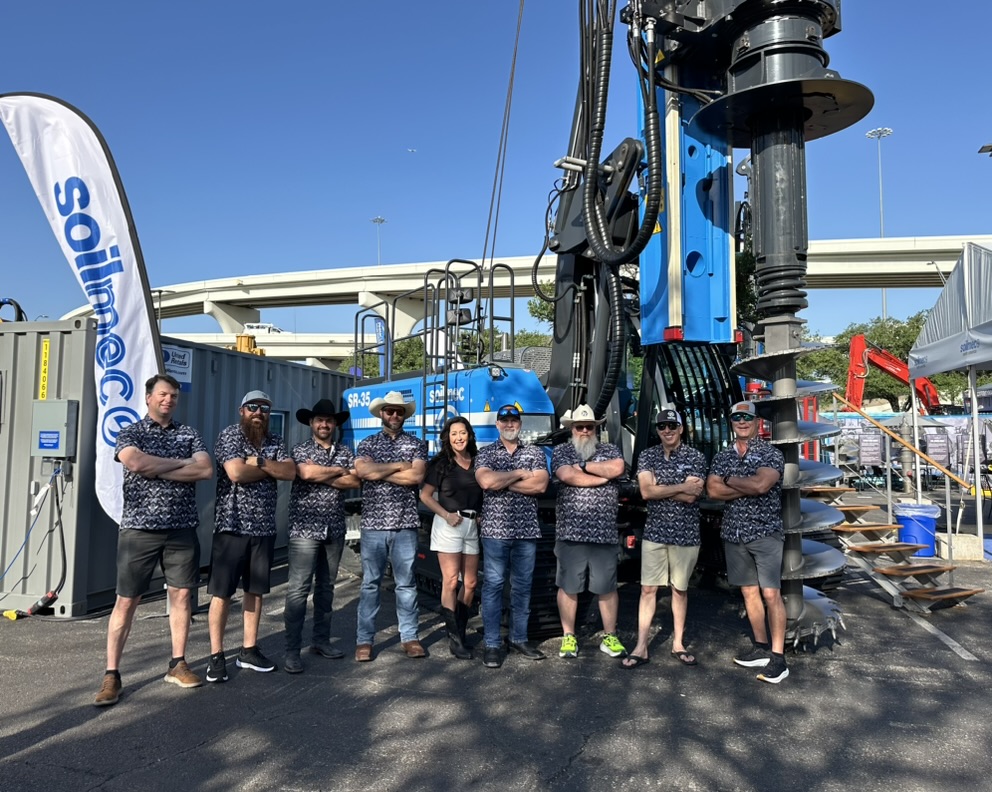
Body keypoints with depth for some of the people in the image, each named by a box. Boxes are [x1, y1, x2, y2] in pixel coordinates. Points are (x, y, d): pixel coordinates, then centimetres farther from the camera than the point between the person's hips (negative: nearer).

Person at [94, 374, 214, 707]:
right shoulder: (130, 433, 3)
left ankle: (177, 665, 19)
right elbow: (135, 463, -18)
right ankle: (111, 675, 9)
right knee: (126, 601, 1)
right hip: (139, 528, -2)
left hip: (182, 529, 3)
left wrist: (155, 470, -11)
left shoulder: (189, 434, 9)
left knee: (181, 595, 7)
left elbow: (206, 470, -6)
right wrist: (182, 463, -10)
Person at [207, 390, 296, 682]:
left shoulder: (275, 441, 10)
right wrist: (271, 469, -8)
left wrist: (260, 461, -16)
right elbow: (236, 472, -21)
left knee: (256, 590, 11)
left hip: (264, 528, 5)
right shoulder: (230, 435, -6)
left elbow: (291, 472, -5)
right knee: (222, 592, 0)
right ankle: (217, 656, 10)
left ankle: (248, 650, 22)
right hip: (232, 526, -5)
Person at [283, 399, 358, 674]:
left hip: (334, 530, 4)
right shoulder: (300, 449, 1)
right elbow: (306, 473, -19)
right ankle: (292, 650, -1)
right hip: (304, 528, -4)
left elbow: (355, 481, -4)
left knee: (326, 587, 12)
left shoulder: (345, 452, 11)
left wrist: (321, 476, -10)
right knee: (298, 588, -6)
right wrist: (338, 471, -6)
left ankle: (321, 640, 22)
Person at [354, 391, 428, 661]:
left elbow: (416, 477, -8)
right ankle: (364, 640, 12)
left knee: (406, 583, 7)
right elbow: (362, 471, -11)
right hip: (373, 524, 0)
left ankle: (409, 637, 16)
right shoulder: (367, 444, 8)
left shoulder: (417, 444, 7)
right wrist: (399, 465, -8)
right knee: (370, 583, 5)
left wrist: (378, 471, -7)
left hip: (405, 524, 0)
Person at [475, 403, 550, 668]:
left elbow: (540, 485, -8)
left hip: (527, 530, 2)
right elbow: (486, 481, -14)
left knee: (522, 586, 9)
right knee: (493, 585, -1)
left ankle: (519, 639, 21)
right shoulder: (486, 453, 5)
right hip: (495, 530, -2)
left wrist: (501, 482, -10)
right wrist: (519, 473, -7)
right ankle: (493, 644, 6)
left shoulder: (535, 453, 8)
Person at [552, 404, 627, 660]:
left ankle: (610, 637, 21)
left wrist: (584, 465, -7)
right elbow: (567, 476, -14)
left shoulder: (609, 449, 10)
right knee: (568, 586, 6)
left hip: (604, 532, 1)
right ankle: (568, 637, 19)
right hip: (570, 532, -1)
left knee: (607, 587, 9)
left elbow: (617, 468, -12)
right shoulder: (561, 451, 5)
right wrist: (603, 477, -8)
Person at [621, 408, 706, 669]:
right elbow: (645, 492, -10)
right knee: (648, 589, 1)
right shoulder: (646, 456, 3)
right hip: (654, 532, 1)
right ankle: (641, 647, 6)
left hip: (686, 534, -1)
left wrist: (658, 487, -9)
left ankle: (678, 643, 24)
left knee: (680, 589, 11)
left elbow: (691, 496, -14)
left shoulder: (695, 457, -3)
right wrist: (682, 486, -12)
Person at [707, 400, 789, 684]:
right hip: (734, 533, 5)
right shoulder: (722, 457, 9)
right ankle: (761, 648, 22)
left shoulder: (771, 454, -5)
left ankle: (778, 657, 0)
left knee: (771, 593, -6)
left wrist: (730, 480, -7)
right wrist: (749, 488, -13)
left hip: (766, 532, -5)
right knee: (749, 592, 11)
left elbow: (761, 484, -22)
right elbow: (713, 490, -6)